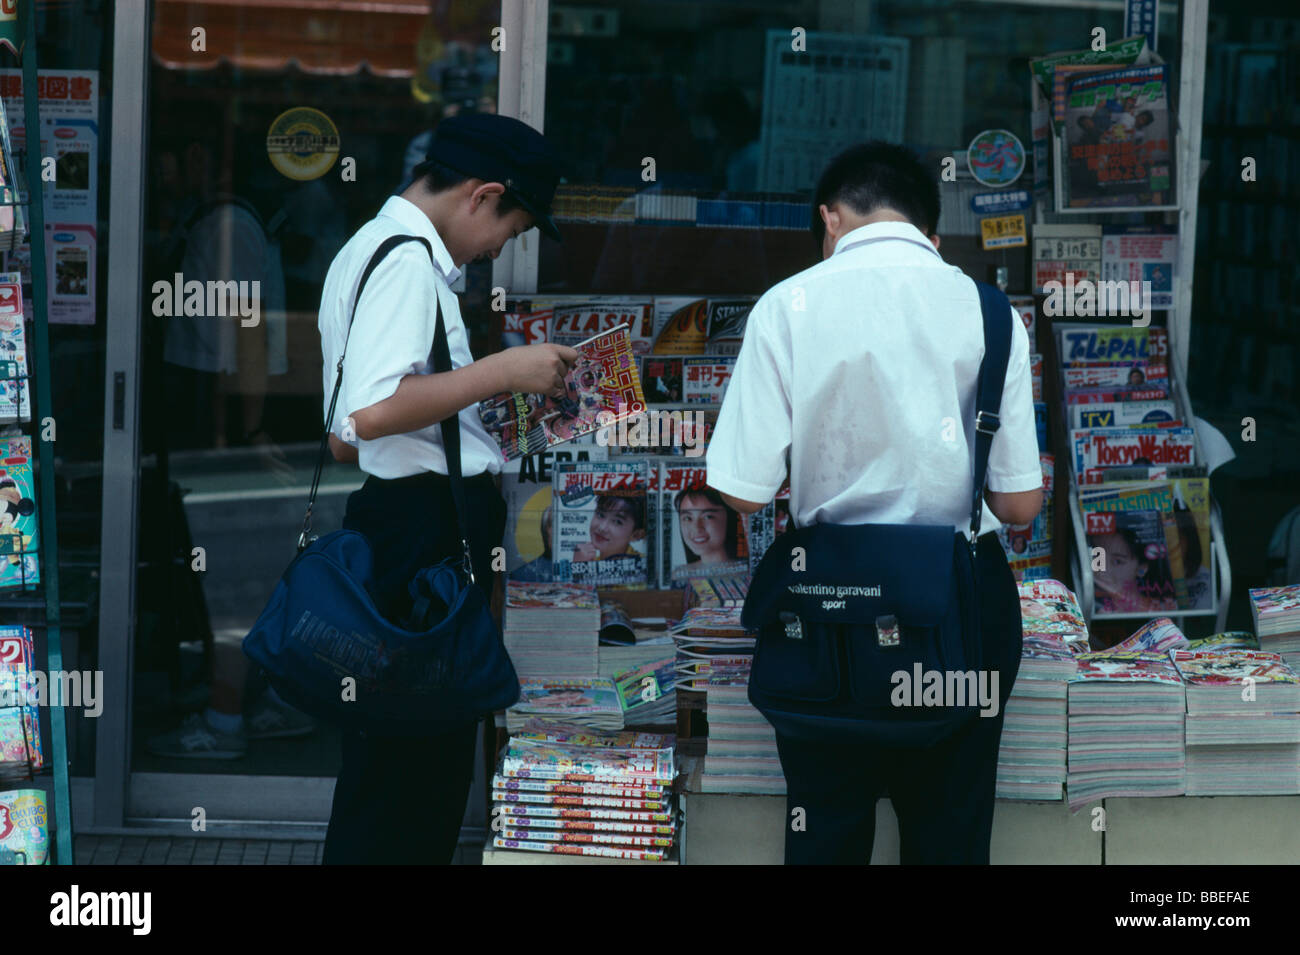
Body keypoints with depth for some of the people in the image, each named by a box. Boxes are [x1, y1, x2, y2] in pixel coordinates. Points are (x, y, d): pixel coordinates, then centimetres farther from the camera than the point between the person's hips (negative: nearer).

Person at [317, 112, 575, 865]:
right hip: (428, 525, -11)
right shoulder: (409, 259, -13)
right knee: (413, 765, -7)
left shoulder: (371, 249, 20)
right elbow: (367, 413, -26)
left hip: (401, 520, 11)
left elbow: (346, 435, 24)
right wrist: (503, 371, -18)